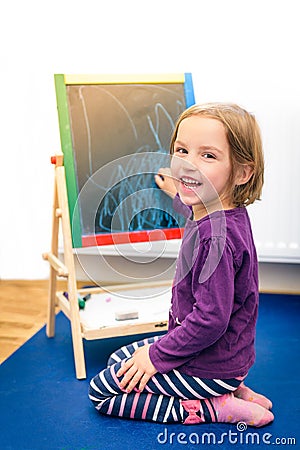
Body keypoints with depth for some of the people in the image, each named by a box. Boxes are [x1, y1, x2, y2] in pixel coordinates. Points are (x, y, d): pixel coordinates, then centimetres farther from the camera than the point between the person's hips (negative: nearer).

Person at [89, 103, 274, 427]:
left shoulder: (217, 237, -32)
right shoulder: (219, 214, -3)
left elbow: (211, 319, -30)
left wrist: (158, 355, -17)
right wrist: (178, 196, 41)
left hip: (210, 367, -9)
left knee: (101, 391, 0)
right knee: (118, 359, 24)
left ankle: (214, 408, -2)